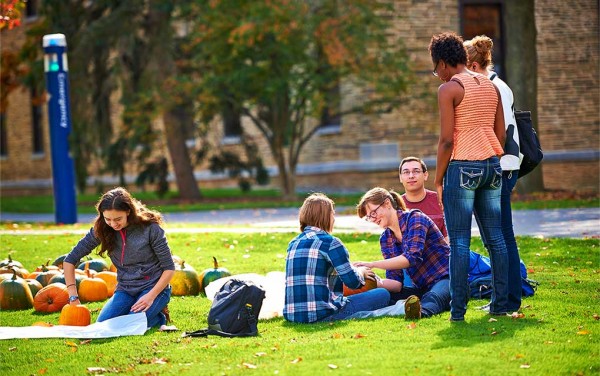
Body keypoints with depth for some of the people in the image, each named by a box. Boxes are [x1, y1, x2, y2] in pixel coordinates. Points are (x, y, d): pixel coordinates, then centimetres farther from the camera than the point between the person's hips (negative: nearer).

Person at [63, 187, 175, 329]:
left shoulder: (150, 228, -17)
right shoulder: (101, 230, -7)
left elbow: (169, 268, -11)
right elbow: (70, 259, -3)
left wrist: (151, 296, -22)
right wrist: (73, 298, -12)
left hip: (153, 287, -4)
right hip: (125, 290, 4)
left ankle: (159, 317, 4)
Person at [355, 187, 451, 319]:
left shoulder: (415, 218, -10)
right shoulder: (385, 240, 10)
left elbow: (412, 257, -26)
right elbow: (395, 281, 3)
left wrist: (372, 264, -29)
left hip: (446, 278, -8)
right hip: (422, 288, 8)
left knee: (432, 297, -42)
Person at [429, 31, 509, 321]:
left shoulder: (448, 89, -8)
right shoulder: (490, 86, 12)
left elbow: (447, 140, -12)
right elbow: (501, 135, 13)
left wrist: (438, 180, -5)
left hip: (462, 166, -7)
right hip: (492, 165, 7)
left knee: (459, 242, -3)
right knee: (496, 238, 11)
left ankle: (458, 309, -4)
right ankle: (501, 304, 12)